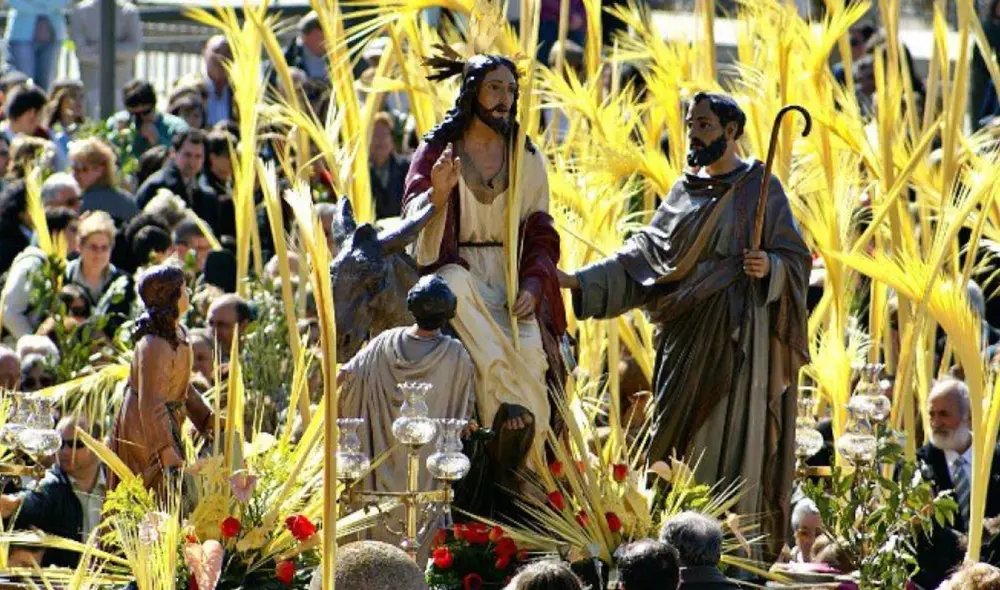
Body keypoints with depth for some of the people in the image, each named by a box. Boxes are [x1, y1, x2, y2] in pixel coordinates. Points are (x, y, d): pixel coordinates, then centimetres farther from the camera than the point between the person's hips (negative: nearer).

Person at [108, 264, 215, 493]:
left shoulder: (179, 333, 5)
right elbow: (151, 405, -28)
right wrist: (169, 455, -32)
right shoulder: (154, 345, -25)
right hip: (145, 431, -9)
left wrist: (207, 418, 13)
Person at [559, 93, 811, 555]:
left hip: (739, 334, -5)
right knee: (683, 439, 2)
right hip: (687, 335, 5)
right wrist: (578, 281, 4)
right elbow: (645, 255, 12)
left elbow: (797, 258, -1)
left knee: (730, 441, -9)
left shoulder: (760, 188, 0)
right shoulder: (685, 191, 15)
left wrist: (770, 266, -23)